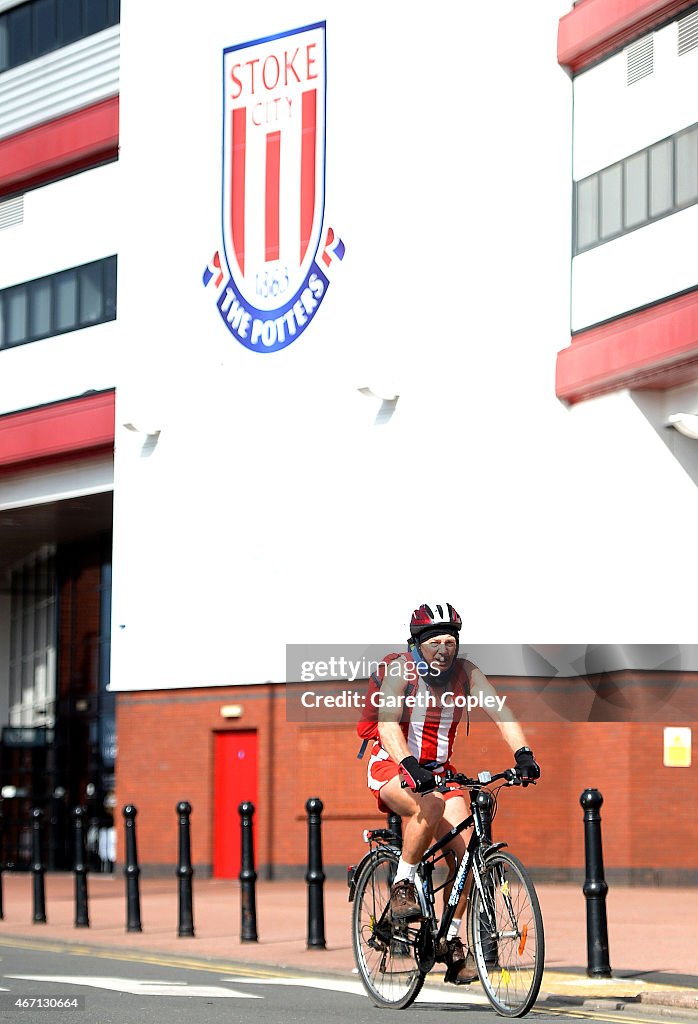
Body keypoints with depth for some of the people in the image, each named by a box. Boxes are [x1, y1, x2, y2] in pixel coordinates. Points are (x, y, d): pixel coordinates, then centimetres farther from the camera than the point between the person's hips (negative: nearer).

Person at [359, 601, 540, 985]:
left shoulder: (465, 672, -5)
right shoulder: (400, 670, -16)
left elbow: (500, 711, -15)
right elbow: (387, 723, -30)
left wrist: (523, 752, -32)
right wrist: (409, 766, -47)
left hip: (439, 771, 5)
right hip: (392, 767, -4)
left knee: (465, 850, -14)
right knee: (431, 806, -37)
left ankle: (452, 942, -1)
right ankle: (402, 886, -19)